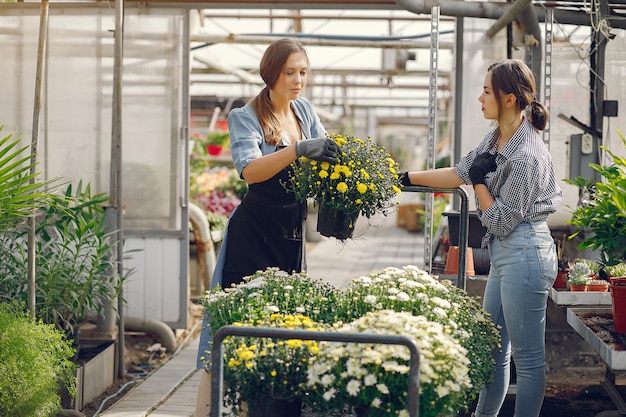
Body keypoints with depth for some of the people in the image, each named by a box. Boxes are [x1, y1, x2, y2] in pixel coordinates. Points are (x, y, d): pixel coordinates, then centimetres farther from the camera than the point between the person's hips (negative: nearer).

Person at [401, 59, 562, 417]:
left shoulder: (526, 156, -21)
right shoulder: (497, 138, 7)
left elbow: (500, 221, -16)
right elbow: (459, 174, 17)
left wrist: (480, 182, -5)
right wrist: (408, 178, 16)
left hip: (523, 254, -10)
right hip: (505, 254, 10)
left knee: (528, 357, 0)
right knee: (492, 346, 19)